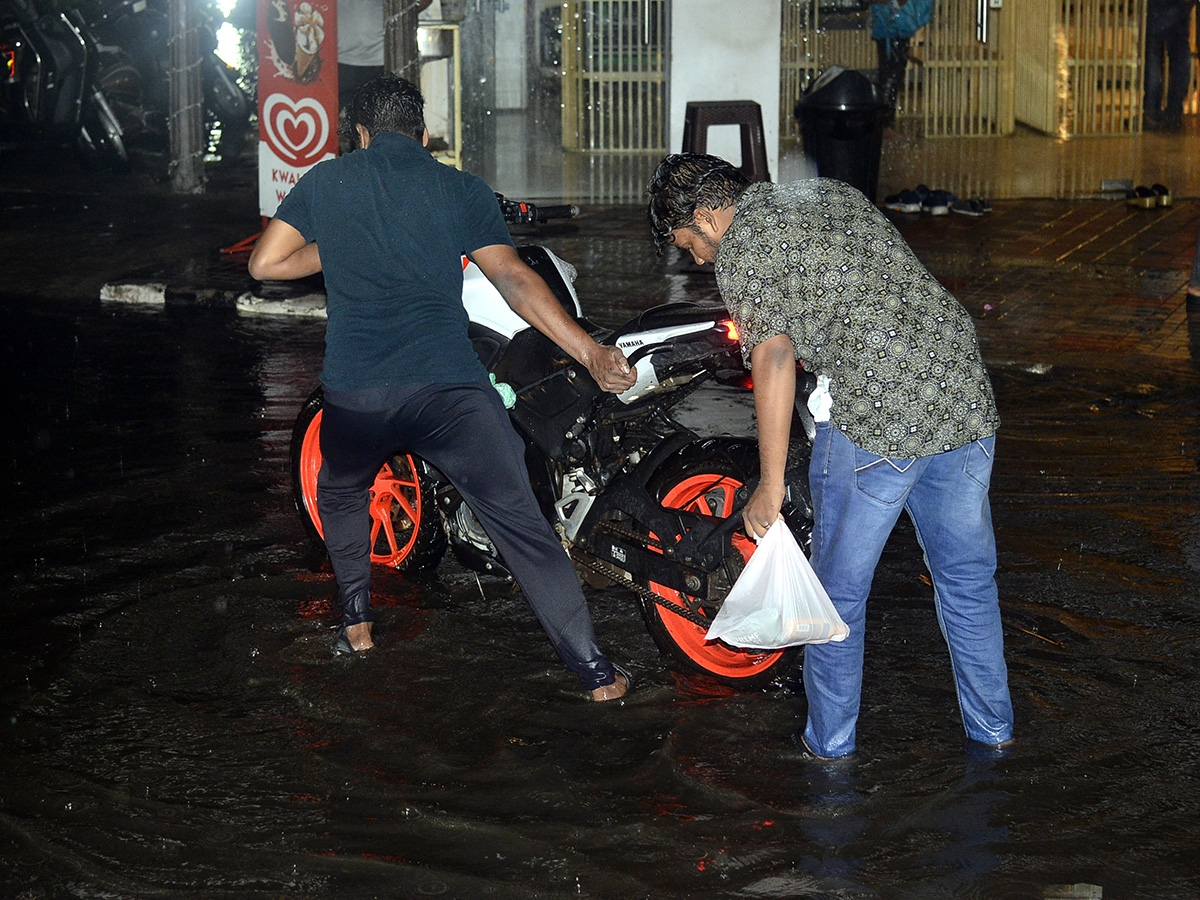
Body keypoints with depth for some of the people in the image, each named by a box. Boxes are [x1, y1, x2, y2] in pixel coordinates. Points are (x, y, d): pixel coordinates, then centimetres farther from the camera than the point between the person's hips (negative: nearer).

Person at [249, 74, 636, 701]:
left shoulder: (325, 181, 13)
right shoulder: (460, 189, 10)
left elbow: (264, 263, 11)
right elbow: (515, 280, 0)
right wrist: (591, 353, -4)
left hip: (352, 391, 2)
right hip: (449, 386, -1)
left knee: (340, 494, 32)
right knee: (518, 520, -1)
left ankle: (356, 623, 34)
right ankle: (594, 672, -5)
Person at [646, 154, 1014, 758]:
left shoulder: (741, 247, -2)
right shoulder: (832, 193, 21)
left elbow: (774, 360, -13)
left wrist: (770, 487, -11)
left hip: (875, 416, -7)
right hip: (968, 395, 7)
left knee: (839, 588, 11)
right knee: (967, 576, 21)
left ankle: (830, 739, 23)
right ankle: (992, 725, 31)